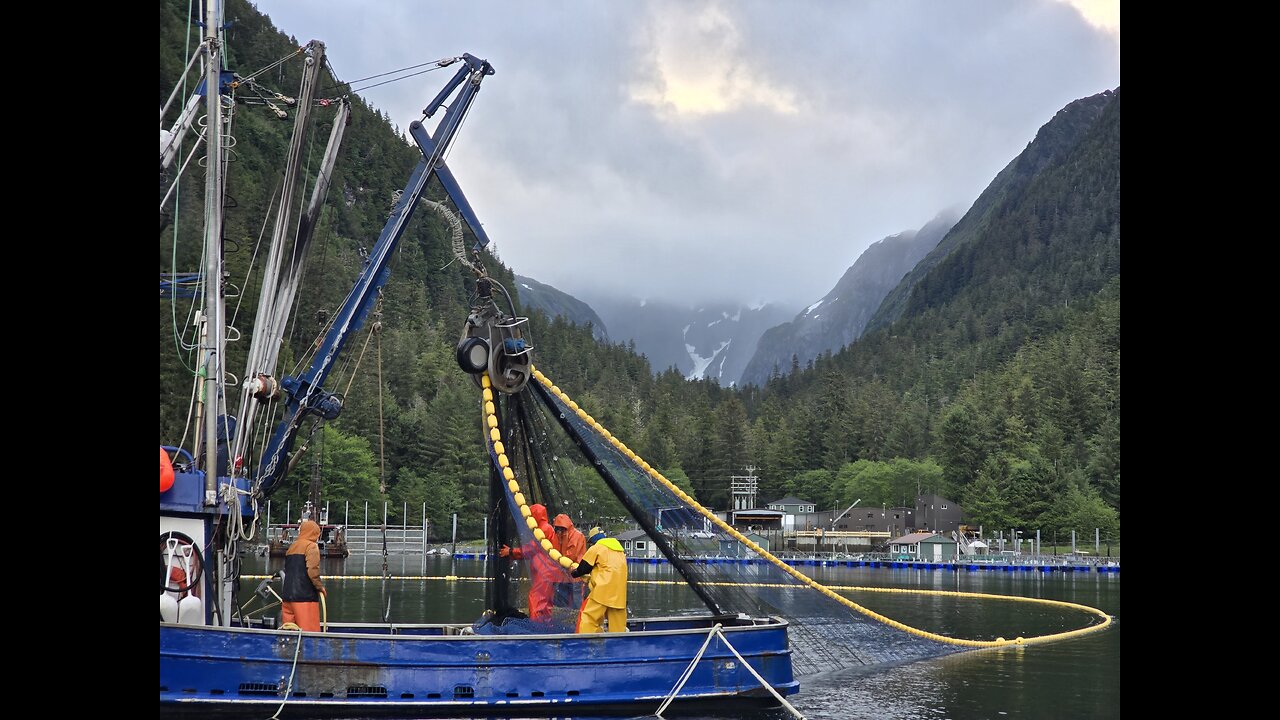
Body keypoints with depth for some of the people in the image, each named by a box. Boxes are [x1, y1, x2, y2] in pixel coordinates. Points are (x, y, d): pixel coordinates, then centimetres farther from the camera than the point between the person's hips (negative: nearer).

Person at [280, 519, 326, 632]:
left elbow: (287, 570, 18)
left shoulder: (292, 547, 18)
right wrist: (320, 587, -4)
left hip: (287, 596, 8)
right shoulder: (311, 546, -5)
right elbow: (312, 570, -16)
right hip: (305, 597, -8)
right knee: (309, 631, -8)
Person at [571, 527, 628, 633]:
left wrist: (574, 573, 24)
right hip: (619, 592, 7)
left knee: (587, 616, -5)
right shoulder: (619, 550, 22)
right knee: (617, 622, 7)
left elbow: (584, 567, 5)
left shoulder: (596, 548, 1)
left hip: (603, 589, -7)